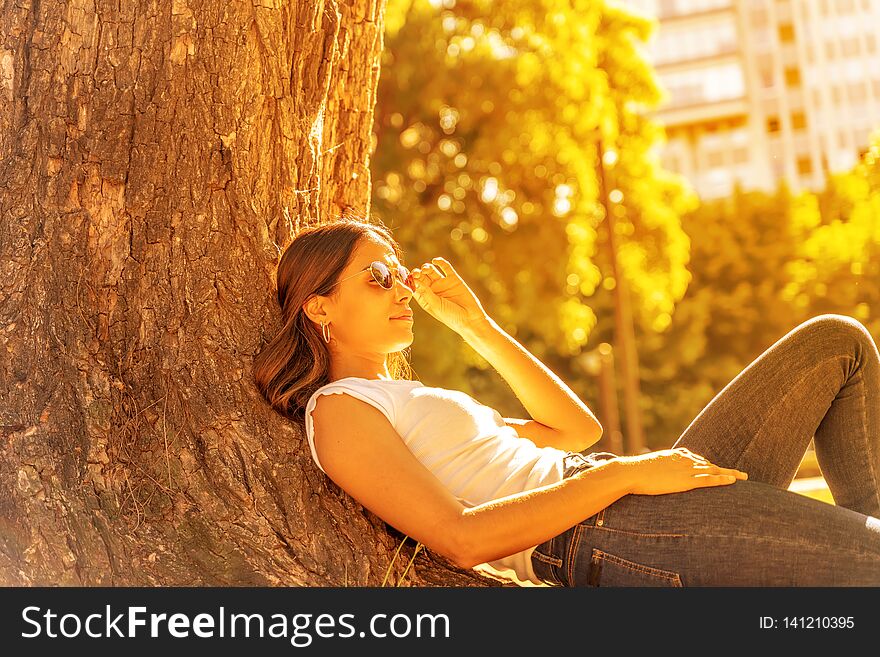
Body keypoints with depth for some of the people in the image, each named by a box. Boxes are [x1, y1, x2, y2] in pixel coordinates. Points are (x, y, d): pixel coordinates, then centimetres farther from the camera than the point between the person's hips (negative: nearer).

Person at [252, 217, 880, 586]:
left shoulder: (407, 403, 27)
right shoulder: (338, 411, -1)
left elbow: (576, 428, 25)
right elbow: (461, 538, -17)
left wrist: (476, 323, 21)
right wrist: (624, 473, -19)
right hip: (606, 533, -10)